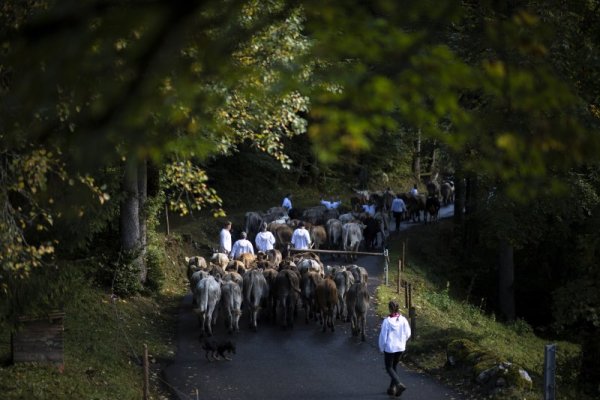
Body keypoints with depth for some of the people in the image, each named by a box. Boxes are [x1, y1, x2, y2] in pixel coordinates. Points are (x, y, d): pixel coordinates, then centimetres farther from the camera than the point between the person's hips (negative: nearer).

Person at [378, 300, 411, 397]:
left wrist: (381, 348, 3)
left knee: (389, 367, 8)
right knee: (394, 367, 21)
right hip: (400, 348, 4)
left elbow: (383, 336, -13)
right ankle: (392, 388, 24)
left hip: (389, 348, -4)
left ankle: (399, 384, -15)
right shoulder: (403, 320, -9)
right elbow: (407, 334, 0)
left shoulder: (387, 321, -19)